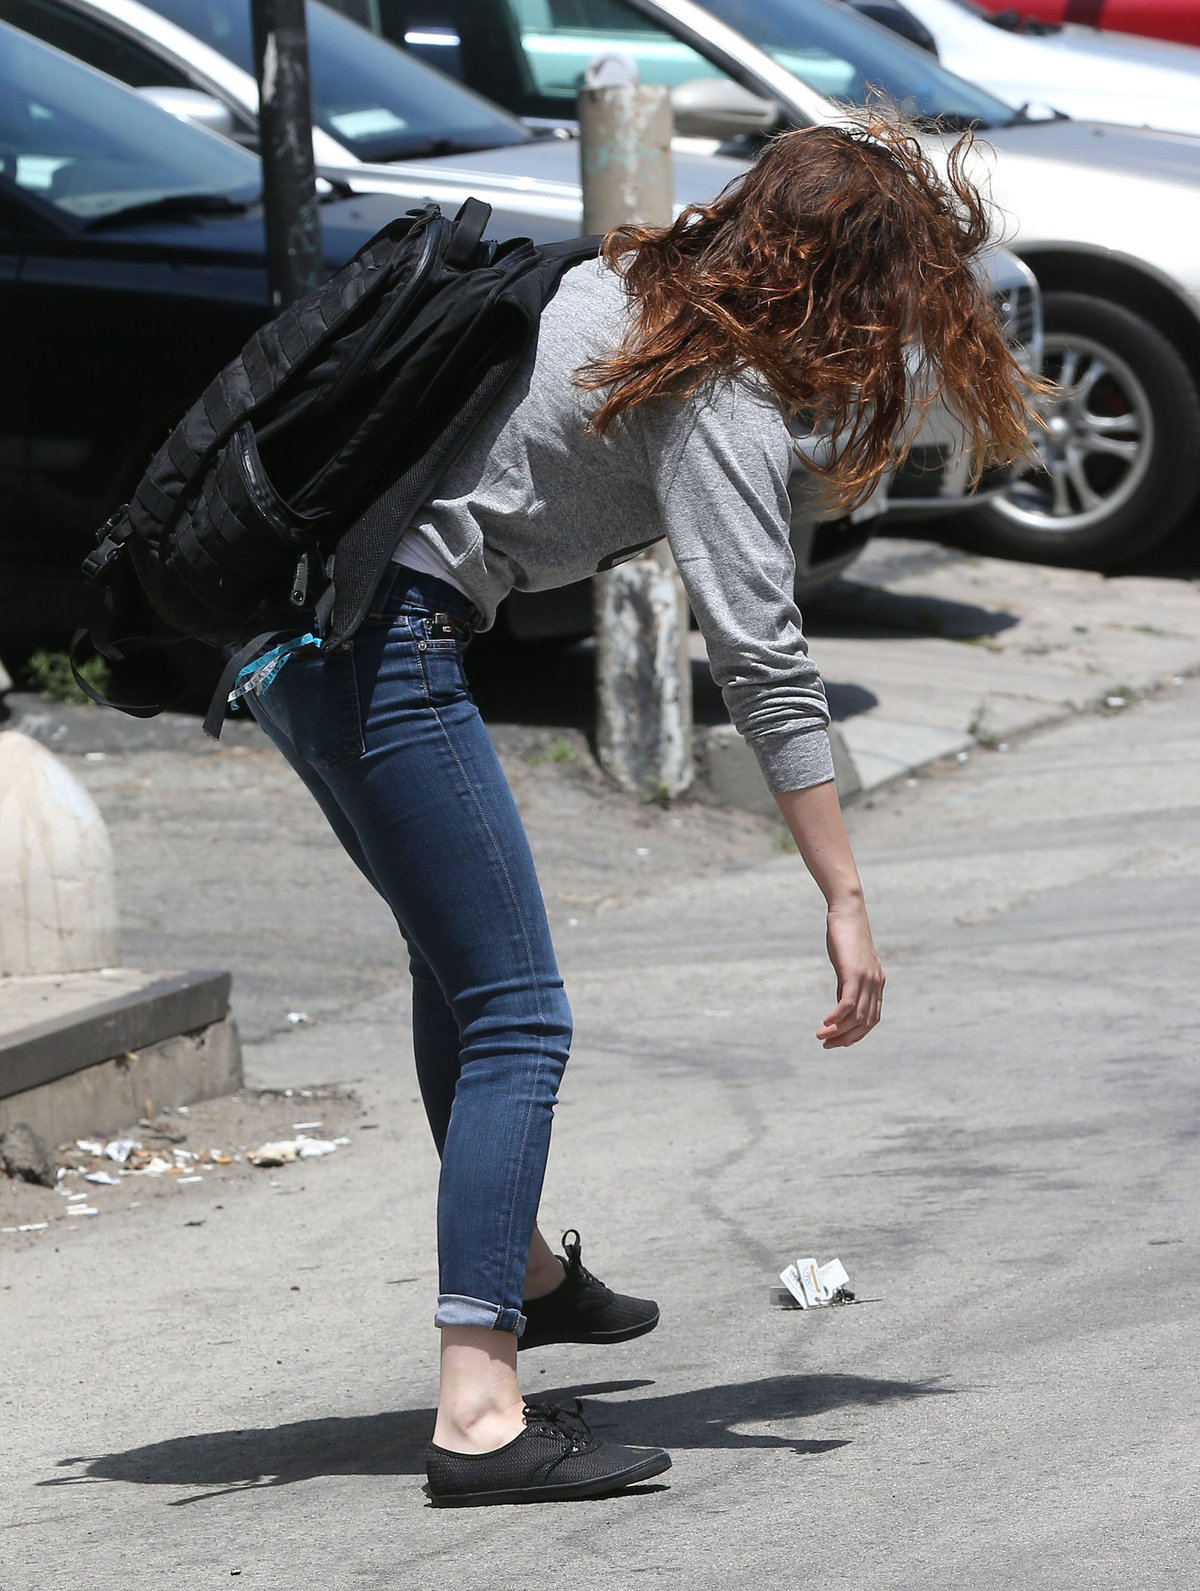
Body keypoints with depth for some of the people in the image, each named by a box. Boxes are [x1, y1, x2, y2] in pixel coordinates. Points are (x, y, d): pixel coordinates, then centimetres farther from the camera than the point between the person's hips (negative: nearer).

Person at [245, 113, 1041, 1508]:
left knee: (462, 952, 26)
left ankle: (514, 1270, 43)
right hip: (380, 644, -10)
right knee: (516, 1016, -10)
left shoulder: (637, 288, 13)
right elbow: (765, 669, -17)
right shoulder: (723, 401, -14)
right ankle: (479, 1414, -18)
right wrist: (845, 901, -16)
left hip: (290, 608, 10)